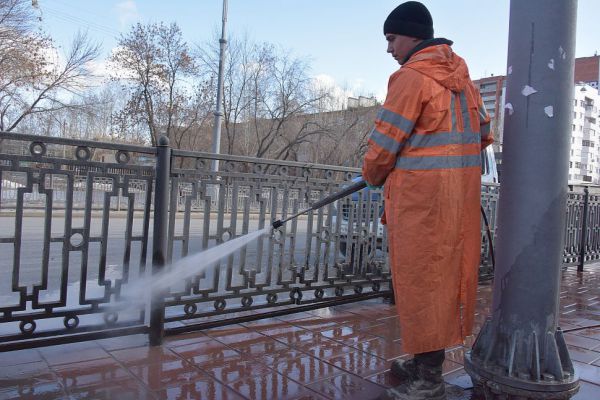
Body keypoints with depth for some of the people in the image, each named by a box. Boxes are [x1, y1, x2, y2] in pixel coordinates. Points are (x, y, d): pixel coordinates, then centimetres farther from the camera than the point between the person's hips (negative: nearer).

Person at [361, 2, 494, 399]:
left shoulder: (411, 76, -10)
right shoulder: (460, 74, 16)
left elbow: (384, 141, -10)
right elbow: (482, 133, 20)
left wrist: (374, 176, 7)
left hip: (422, 193, -9)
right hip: (462, 191, 9)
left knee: (421, 279, -2)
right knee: (445, 275, 13)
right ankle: (426, 362, 26)